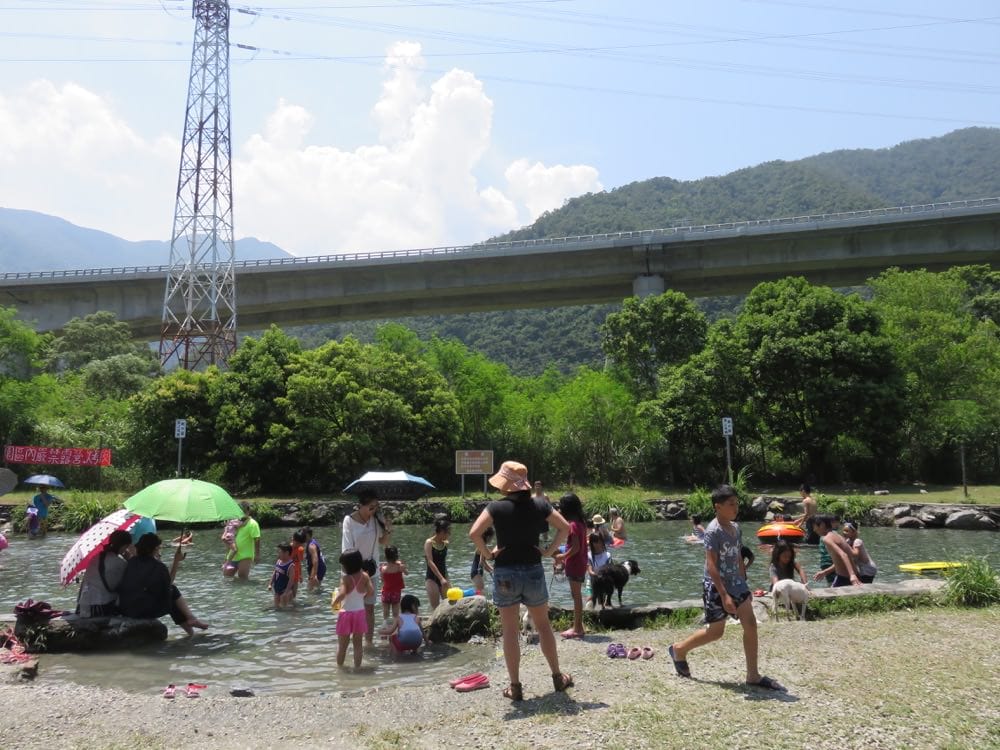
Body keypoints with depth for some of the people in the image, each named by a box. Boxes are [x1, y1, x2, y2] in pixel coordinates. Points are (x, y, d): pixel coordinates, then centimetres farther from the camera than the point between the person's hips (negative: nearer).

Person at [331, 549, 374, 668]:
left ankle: (339, 667, 22)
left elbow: (342, 594, -29)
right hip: (360, 612, 3)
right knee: (358, 644, 14)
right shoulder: (364, 576, -6)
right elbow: (371, 591, -10)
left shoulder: (345, 578, -17)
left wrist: (333, 602, -11)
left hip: (346, 613, -3)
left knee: (342, 644, 13)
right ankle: (357, 667, 16)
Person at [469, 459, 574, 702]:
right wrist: (549, 550, 4)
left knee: (510, 631, 7)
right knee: (543, 625, 18)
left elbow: (474, 533, -21)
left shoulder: (497, 507, -11)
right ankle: (557, 677, 26)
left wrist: (487, 554, -7)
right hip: (534, 572, 3)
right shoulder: (539, 505, -2)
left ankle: (515, 686, 12)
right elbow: (564, 528, 0)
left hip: (505, 574, -2)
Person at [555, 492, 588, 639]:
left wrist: (562, 557, -11)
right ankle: (578, 627, 21)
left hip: (574, 566, -9)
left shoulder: (572, 525, -18)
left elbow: (576, 547, -23)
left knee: (576, 596, -2)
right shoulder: (580, 523, 9)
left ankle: (577, 629, 5)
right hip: (580, 564, 9)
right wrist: (565, 557, 15)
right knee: (577, 595, 14)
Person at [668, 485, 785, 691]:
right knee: (716, 631, 4)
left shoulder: (735, 527, 5)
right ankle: (679, 649, 27)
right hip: (716, 586, -7)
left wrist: (744, 585, 16)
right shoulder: (713, 531, -20)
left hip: (736, 583, 7)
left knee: (750, 624, -3)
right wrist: (724, 595, -26)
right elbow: (711, 565, -23)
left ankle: (753, 675, 6)